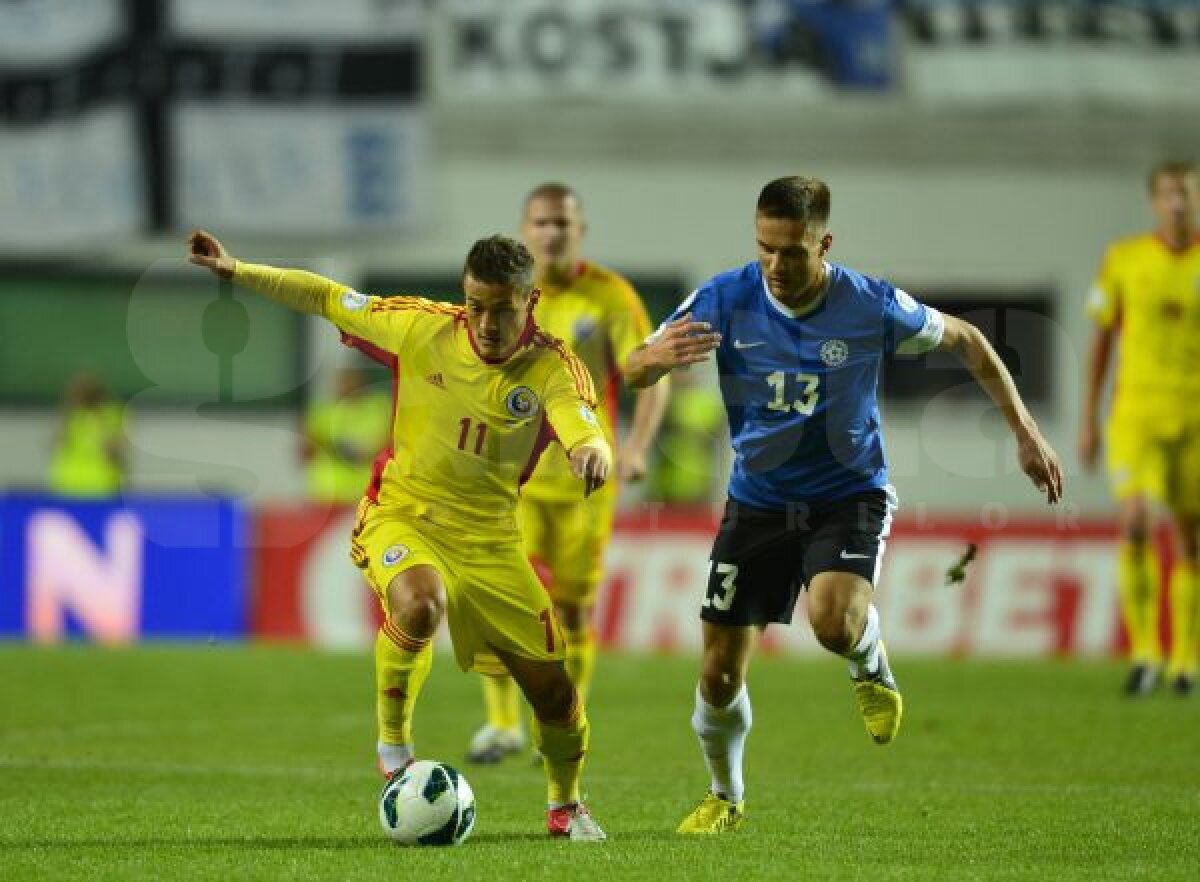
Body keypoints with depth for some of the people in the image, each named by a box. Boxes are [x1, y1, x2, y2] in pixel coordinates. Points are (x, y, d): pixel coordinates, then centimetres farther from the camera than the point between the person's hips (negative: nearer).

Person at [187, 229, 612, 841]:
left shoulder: (553, 368, -13)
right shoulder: (422, 329, -10)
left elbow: (585, 433, -32)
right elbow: (327, 298, 0)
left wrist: (591, 452, -56)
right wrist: (235, 271, -5)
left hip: (489, 537, 2)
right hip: (403, 516, -2)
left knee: (550, 687, 3)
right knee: (420, 603, -38)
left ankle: (565, 808, 33)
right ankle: (393, 742, -13)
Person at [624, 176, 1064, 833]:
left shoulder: (871, 306, -17)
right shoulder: (725, 299, -14)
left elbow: (964, 341, 0)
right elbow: (632, 373, -13)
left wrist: (1024, 430, 0)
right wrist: (658, 358, -39)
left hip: (848, 494, -2)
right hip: (758, 500, 2)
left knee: (834, 622, -32)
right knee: (720, 674, 2)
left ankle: (871, 667, 6)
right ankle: (725, 798, 32)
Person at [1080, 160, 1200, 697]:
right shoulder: (1123, 259, 0)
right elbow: (1100, 341, 6)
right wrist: (1088, 421, 4)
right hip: (1137, 414, -1)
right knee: (1135, 526, -19)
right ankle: (1144, 654, -8)